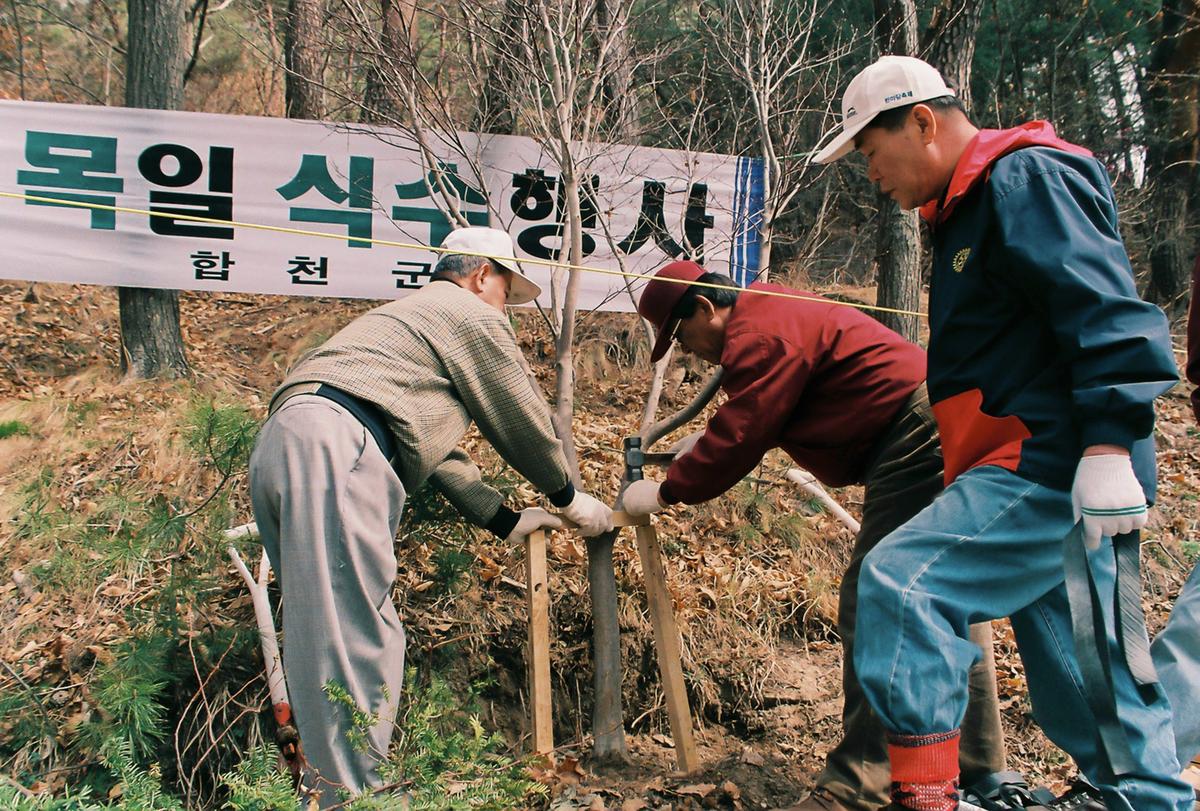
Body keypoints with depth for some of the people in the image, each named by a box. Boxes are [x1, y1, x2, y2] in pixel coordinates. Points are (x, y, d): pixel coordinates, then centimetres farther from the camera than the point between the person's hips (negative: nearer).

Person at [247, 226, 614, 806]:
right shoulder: (473, 318, 9)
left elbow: (431, 442, 37)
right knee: (352, 645, -9)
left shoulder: (409, 316, 38)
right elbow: (523, 423, 14)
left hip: (280, 444, 10)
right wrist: (571, 502, 30)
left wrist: (504, 520, 38)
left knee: (337, 634, 15)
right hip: (335, 447, -10)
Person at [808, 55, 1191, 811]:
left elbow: (1105, 308, -20)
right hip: (1049, 472, 11)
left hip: (1053, 467, -11)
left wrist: (1107, 443, -27)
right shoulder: (972, 205, 22)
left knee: (901, 581, -19)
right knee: (1083, 668, 16)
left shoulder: (1027, 177, -9)